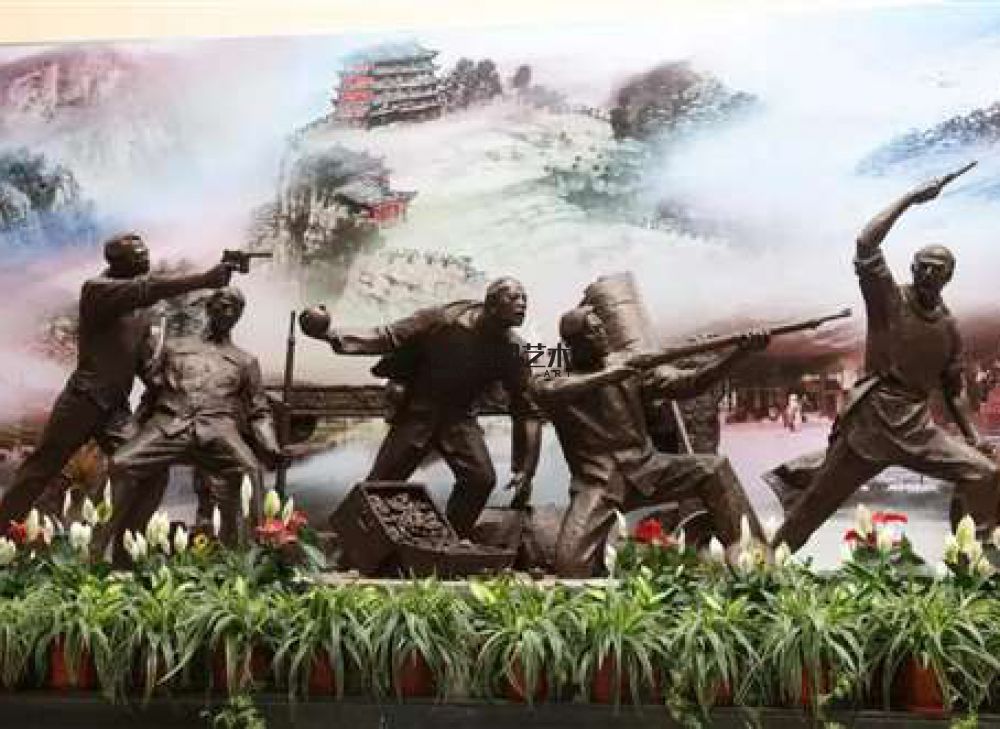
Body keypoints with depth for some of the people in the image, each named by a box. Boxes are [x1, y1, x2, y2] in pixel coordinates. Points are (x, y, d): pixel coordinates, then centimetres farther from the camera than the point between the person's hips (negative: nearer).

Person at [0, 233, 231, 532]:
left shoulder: (141, 307, 12)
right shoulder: (95, 289, -9)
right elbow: (149, 289, -26)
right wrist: (203, 279, -32)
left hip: (117, 408, 6)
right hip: (83, 400, -6)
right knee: (41, 468, 3)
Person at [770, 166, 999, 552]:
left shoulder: (949, 327, 9)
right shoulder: (889, 298, -4)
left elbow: (952, 387, 18)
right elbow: (866, 244, -20)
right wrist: (910, 198, -18)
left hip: (918, 429, 4)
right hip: (869, 423, -4)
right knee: (815, 504, 2)